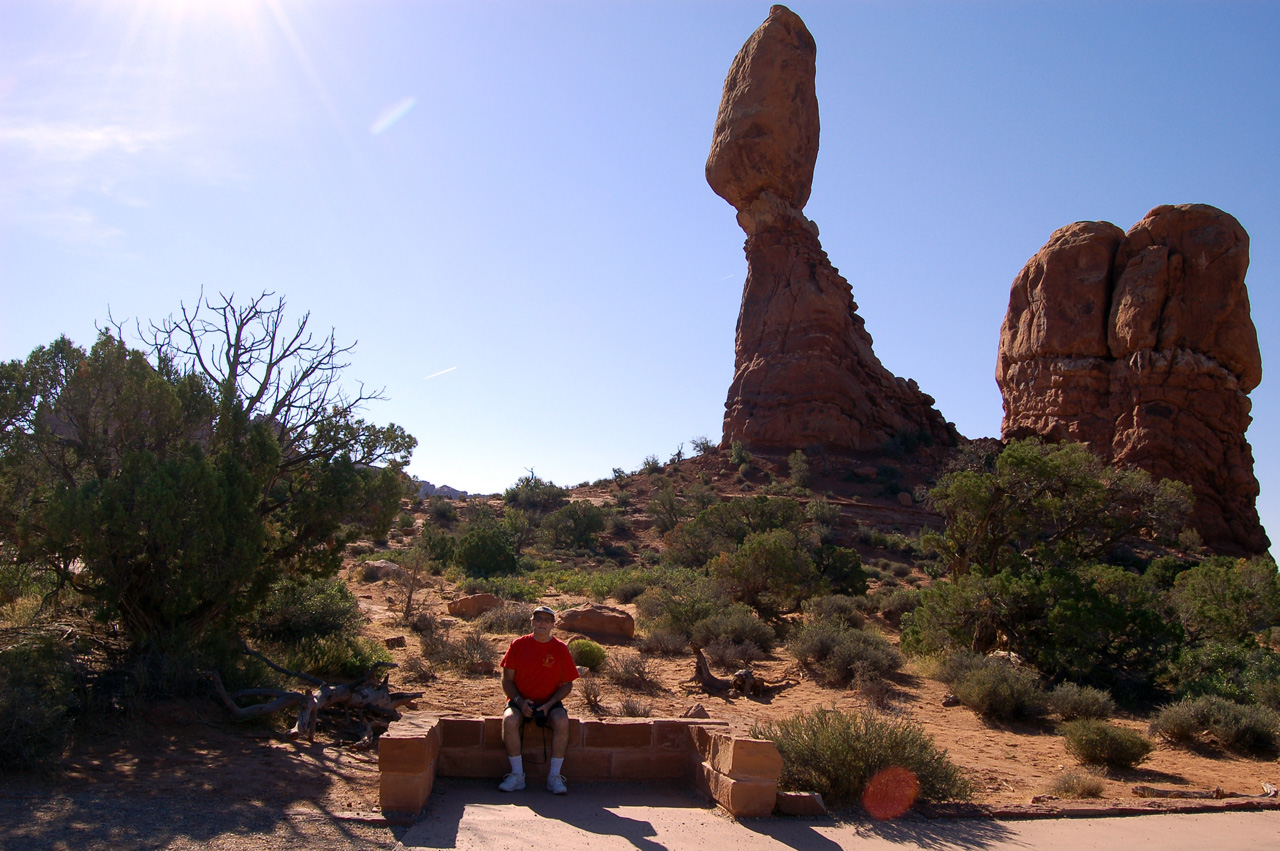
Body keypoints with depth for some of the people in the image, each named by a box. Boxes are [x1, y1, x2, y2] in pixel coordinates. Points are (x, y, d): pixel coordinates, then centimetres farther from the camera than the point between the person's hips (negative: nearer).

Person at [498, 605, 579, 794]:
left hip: (549, 703, 0)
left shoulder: (560, 649, 1)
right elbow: (507, 680, 2)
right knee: (509, 720, -32)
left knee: (562, 721, -31)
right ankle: (517, 775, -19)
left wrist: (549, 704, -13)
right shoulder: (518, 645, 1)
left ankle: (554, 776, -18)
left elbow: (567, 684, 3)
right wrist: (520, 702, -14)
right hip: (520, 702, 0)